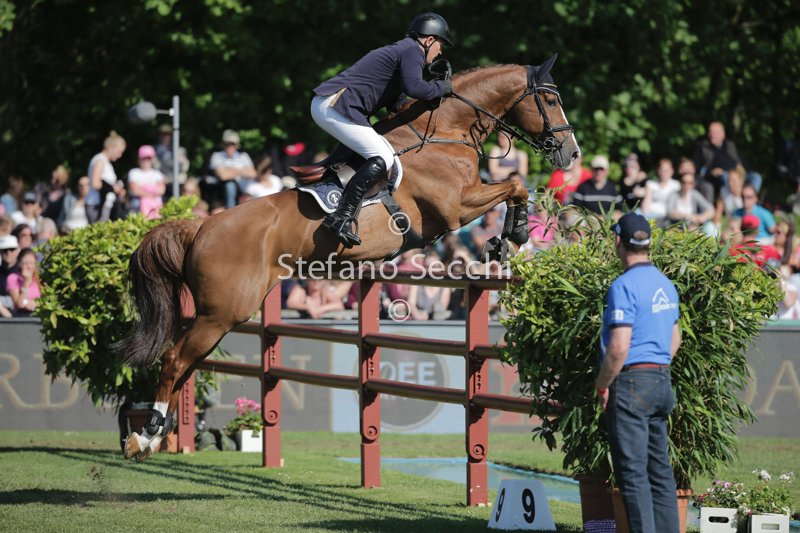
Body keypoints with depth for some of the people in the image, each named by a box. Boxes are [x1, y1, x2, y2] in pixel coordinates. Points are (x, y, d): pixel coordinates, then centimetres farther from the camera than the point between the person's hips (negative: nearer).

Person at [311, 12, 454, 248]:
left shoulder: (400, 50, 27)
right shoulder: (413, 51, -3)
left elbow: (397, 104, 28)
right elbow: (413, 87, -23)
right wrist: (442, 87, -6)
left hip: (325, 104, 11)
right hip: (335, 107, -11)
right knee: (382, 158, -20)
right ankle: (341, 217, -28)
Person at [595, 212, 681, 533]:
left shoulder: (625, 286, -15)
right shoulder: (665, 285, 13)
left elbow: (618, 348, -21)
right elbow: (674, 340, 22)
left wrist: (602, 386, -9)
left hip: (630, 385, -9)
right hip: (661, 380, 9)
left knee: (632, 473, -7)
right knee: (659, 469, 11)